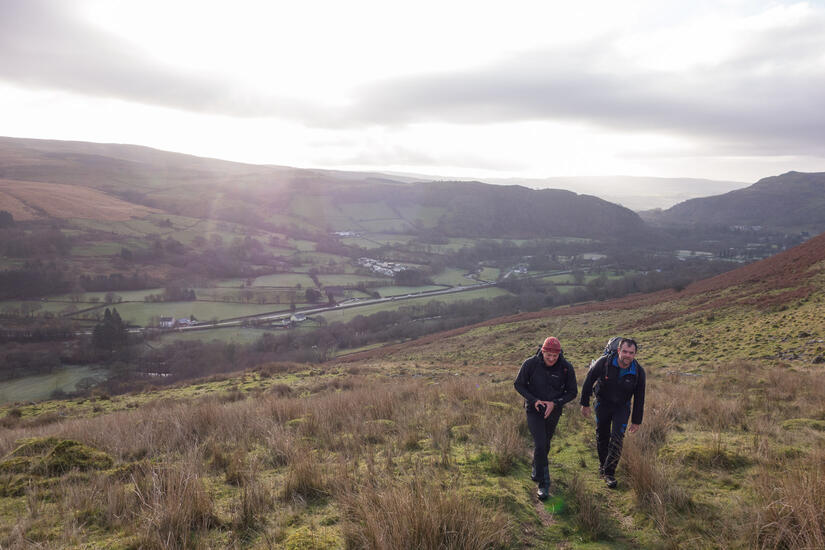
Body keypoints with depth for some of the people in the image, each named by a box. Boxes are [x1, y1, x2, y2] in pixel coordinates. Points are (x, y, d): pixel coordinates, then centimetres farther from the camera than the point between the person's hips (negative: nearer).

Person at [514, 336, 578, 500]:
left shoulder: (566, 368, -15)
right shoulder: (530, 364, -19)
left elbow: (572, 392, -5)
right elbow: (518, 384, -7)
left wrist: (555, 403, -19)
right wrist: (534, 400, -20)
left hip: (553, 411, 3)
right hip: (534, 411, -2)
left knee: (545, 444, 18)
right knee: (540, 445, -14)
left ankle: (536, 469, 47)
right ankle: (543, 484, -1)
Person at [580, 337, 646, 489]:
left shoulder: (638, 371, -19)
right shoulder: (604, 362, -25)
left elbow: (639, 398, -6)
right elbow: (589, 381, -11)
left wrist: (636, 421, -1)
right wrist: (585, 404, -7)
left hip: (622, 407, 0)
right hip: (603, 403, 0)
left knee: (617, 438, -11)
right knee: (602, 436, 11)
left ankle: (609, 472, 0)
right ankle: (602, 463, 36)